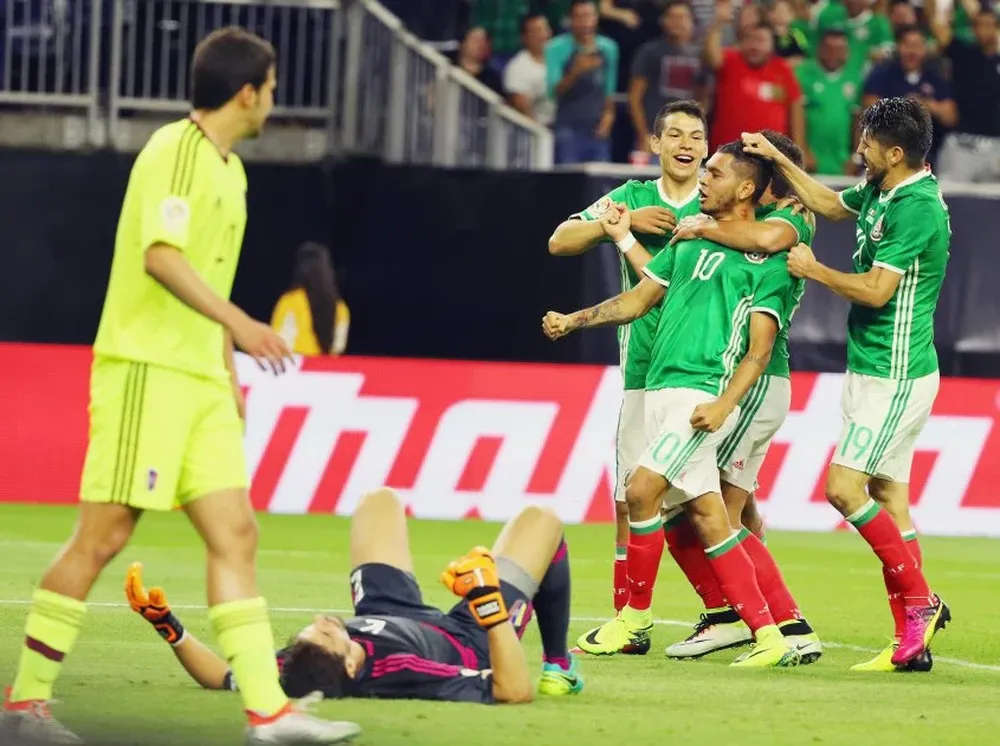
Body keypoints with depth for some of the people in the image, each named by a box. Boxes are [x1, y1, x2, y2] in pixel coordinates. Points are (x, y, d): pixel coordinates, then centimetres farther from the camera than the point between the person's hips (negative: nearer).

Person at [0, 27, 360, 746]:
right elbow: (161, 255, -24)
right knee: (103, 536, -7)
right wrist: (237, 322, -32)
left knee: (236, 535, 1)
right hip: (145, 369, -9)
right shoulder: (175, 151, -11)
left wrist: (230, 373, 23)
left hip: (200, 380, 9)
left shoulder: (229, 169, 18)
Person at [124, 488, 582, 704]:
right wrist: (489, 604, -52)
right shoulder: (403, 675, -51)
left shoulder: (292, 674, -41)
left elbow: (224, 677, -24)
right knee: (539, 521, 12)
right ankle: (558, 668, 34)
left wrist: (168, 627, -37)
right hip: (468, 640, -4)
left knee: (380, 501, 25)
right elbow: (514, 691, -46)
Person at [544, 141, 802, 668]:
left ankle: (635, 620, -1)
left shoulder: (767, 261, -2)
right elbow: (641, 298, 24)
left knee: (642, 490, -16)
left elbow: (759, 348, -7)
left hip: (703, 392, -7)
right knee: (705, 516, 2)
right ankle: (769, 637, 2)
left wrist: (724, 404, -19)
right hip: (660, 387, 7)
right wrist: (574, 320, 15)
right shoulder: (689, 239, 19)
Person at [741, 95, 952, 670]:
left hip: (895, 377, -10)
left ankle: (920, 600, -5)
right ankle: (911, 638, 6)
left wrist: (814, 270, -9)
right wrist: (777, 158, 24)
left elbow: (876, 291, -22)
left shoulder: (918, 208, -19)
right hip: (873, 371, 10)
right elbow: (829, 204, 30)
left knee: (844, 487, -13)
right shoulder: (879, 193, 10)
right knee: (888, 495, 7)